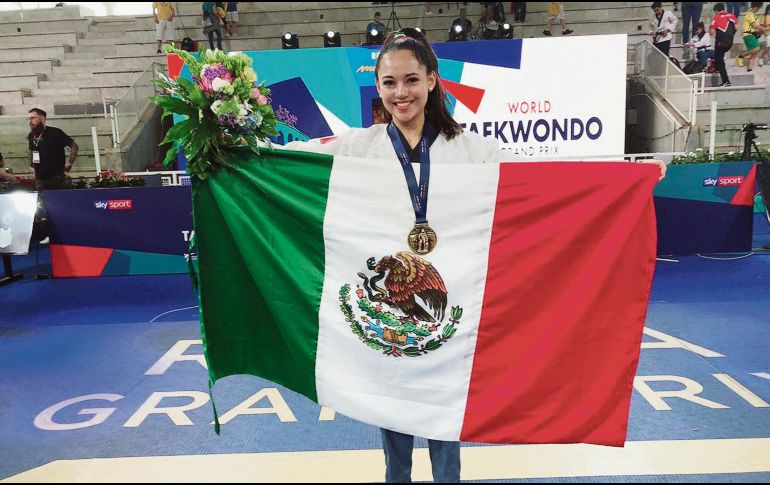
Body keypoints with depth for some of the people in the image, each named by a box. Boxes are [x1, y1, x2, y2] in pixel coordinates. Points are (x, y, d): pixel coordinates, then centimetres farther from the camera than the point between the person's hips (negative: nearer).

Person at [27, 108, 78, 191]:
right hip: (40, 178, 6)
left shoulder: (55, 133, -8)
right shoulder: (31, 136, 11)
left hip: (56, 177, -6)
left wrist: (70, 164, -11)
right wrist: (31, 164, 19)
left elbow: (74, 146, -6)